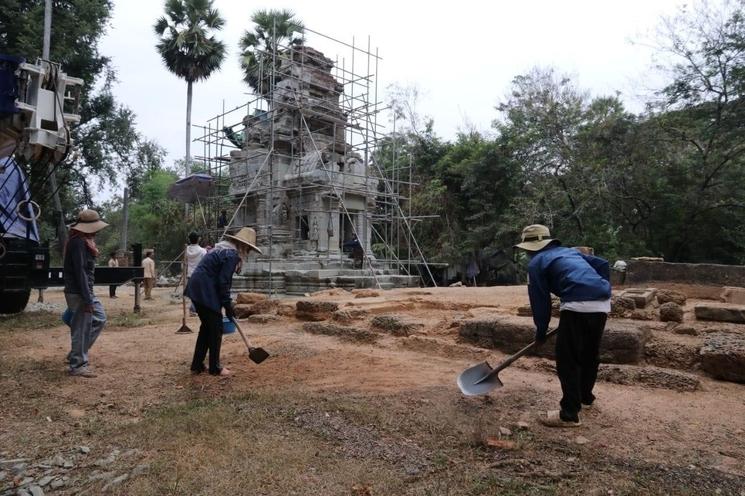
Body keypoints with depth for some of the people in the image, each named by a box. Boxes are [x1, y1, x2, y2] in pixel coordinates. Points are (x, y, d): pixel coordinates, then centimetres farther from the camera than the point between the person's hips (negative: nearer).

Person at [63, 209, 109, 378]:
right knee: (82, 328, -2)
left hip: (86, 292, 10)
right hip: (79, 293, -10)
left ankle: (75, 355, 23)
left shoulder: (83, 241, 13)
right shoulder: (78, 242, -18)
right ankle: (78, 365, 10)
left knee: (99, 319, 17)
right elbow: (80, 272, -22)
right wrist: (87, 299, -22)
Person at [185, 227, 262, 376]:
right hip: (205, 291, -10)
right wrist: (228, 305, -7)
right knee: (216, 328, 2)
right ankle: (215, 368, 12)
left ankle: (197, 365, 24)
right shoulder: (232, 254, -13)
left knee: (207, 326, 18)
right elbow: (223, 282, -16)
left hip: (196, 288, 10)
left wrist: (226, 303, 24)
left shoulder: (222, 248, 18)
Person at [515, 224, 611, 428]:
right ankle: (585, 396, 42)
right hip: (603, 304, 8)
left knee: (567, 359, 0)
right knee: (590, 354, 24)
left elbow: (540, 300, 6)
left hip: (578, 306, -8)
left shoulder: (537, 262, 8)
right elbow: (603, 264, 23)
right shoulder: (570, 251, 28)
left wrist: (541, 331, 15)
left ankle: (569, 414, 2)